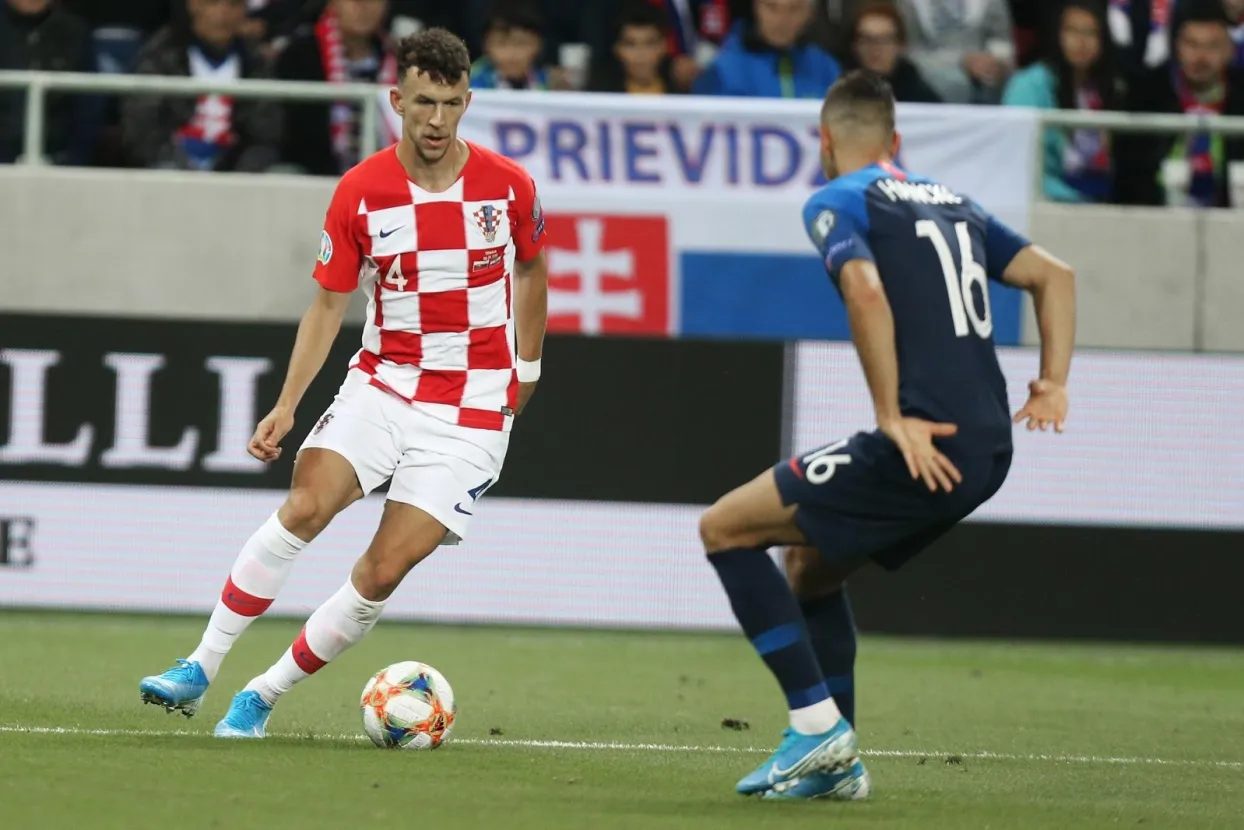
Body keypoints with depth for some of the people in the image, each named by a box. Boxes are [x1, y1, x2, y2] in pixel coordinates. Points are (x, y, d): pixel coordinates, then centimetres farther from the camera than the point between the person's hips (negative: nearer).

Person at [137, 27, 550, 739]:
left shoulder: (507, 185, -6)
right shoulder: (360, 192, -6)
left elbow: (531, 266, 15)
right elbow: (328, 306, 2)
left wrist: (527, 366, 21)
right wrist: (287, 407, -7)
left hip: (474, 404, -1)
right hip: (383, 380, 1)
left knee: (386, 568, -11)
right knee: (306, 506, -22)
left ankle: (264, 697, 2)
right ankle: (201, 670, -15)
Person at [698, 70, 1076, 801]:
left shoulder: (838, 202, -1)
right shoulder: (954, 204, 22)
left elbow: (866, 292, -20)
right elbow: (1054, 274, 20)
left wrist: (894, 417, -17)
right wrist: (1053, 382, 11)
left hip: (921, 446, -8)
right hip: (987, 451, 8)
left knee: (726, 528, 3)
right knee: (812, 562, 26)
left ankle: (817, 723, -3)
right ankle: (834, 762, 22)